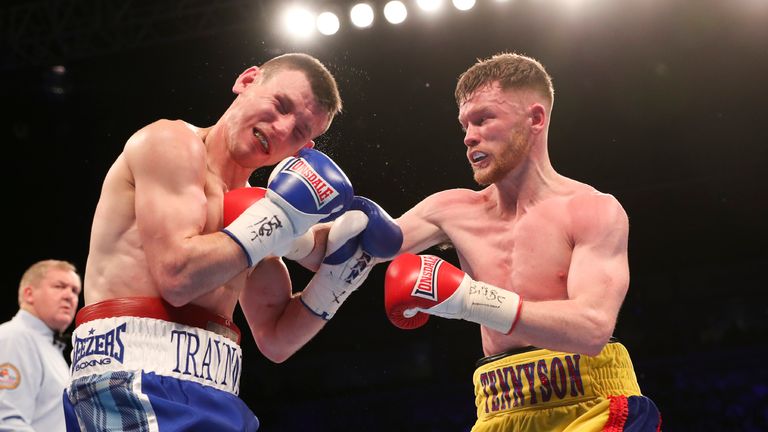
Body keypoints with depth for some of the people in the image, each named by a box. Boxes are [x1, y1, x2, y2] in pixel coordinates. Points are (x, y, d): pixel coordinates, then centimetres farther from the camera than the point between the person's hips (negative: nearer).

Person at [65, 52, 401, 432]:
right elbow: (177, 275, -18)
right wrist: (280, 218, -11)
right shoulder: (172, 142, -4)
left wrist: (341, 267, 4)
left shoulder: (248, 204, 16)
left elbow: (275, 340, 16)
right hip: (139, 377, -8)